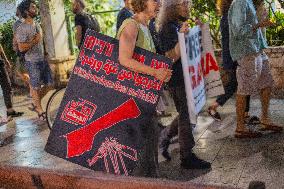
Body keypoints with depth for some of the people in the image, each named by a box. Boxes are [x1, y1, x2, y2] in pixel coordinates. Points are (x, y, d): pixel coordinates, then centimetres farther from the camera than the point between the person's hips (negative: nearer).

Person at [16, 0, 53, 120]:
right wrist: (35, 40, -19)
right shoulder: (22, 28, -15)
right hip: (32, 62, -8)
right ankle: (40, 111, 16)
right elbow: (21, 48, -21)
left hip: (42, 60, 8)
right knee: (35, 87, 3)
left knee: (49, 83, 10)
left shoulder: (37, 25, 10)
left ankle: (36, 103, 29)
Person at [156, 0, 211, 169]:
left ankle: (165, 139, 31)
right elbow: (171, 57, -21)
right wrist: (182, 36, -31)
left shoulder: (179, 25, 14)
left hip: (185, 77, 10)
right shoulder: (168, 28, -16)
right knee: (185, 117, -2)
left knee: (185, 115, 17)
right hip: (177, 80, -10)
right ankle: (187, 157, 10)